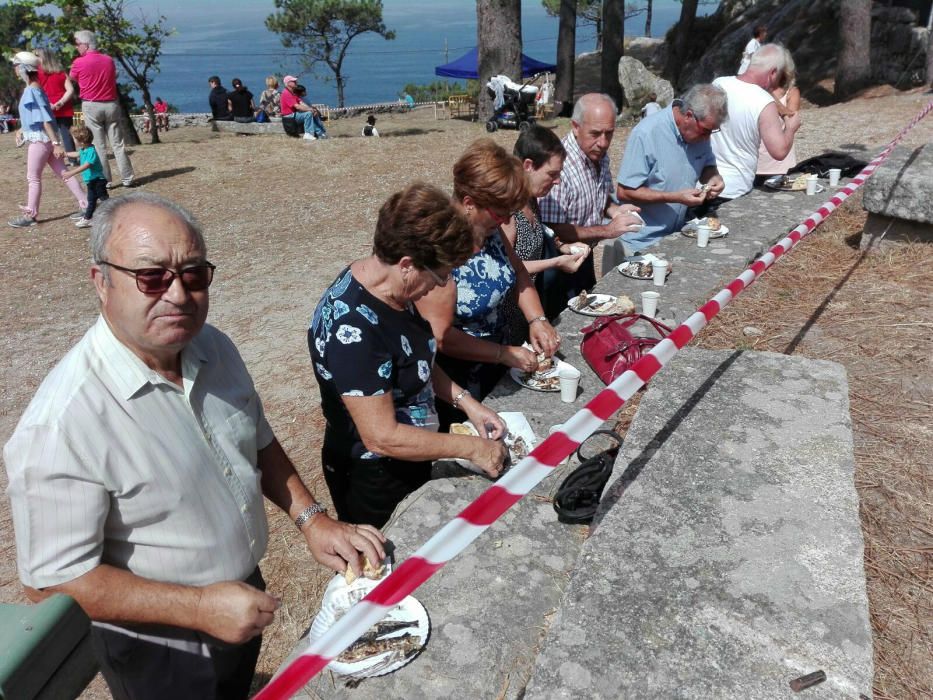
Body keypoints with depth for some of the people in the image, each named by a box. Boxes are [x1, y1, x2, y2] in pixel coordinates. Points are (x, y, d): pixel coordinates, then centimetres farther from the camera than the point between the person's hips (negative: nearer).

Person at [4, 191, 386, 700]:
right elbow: (51, 580, -25)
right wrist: (199, 607, -27)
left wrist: (311, 519, -8)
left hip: (246, 598, 6)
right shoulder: (61, 423, -32)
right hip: (158, 653, -5)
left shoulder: (213, 347, -10)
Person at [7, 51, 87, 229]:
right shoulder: (32, 88, 11)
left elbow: (45, 119, -23)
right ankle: (85, 206, 6)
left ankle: (30, 215, 10)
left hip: (40, 139, -9)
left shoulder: (32, 91, -17)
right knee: (63, 173, 7)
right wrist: (22, 130, 25)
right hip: (40, 137, 9)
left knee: (33, 177, 1)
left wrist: (56, 143, -26)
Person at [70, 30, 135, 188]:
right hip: (111, 105, 3)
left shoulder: (79, 62, -7)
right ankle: (127, 178, 7)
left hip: (91, 106, -3)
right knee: (118, 144, 6)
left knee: (99, 146, 3)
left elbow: (72, 79, 9)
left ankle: (105, 180, 4)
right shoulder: (109, 60, 3)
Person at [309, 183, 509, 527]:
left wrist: (466, 401, -2)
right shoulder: (352, 328, -33)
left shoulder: (391, 288, -6)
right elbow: (381, 437, -30)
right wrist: (471, 448, -22)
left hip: (409, 461, 8)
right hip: (373, 481, -8)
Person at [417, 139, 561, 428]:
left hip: (494, 369, 7)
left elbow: (518, 273, 8)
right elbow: (441, 336, -27)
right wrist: (506, 355, -21)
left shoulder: (489, 228, -7)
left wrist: (537, 319, -7)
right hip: (456, 387, -7)